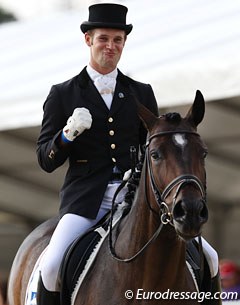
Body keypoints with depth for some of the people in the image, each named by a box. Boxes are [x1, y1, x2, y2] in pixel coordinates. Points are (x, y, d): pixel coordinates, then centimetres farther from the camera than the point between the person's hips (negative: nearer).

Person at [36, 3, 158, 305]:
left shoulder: (141, 93, 17)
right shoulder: (63, 94, 10)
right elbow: (46, 160, 7)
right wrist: (68, 134, -13)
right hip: (86, 198, -2)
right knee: (52, 265, -26)